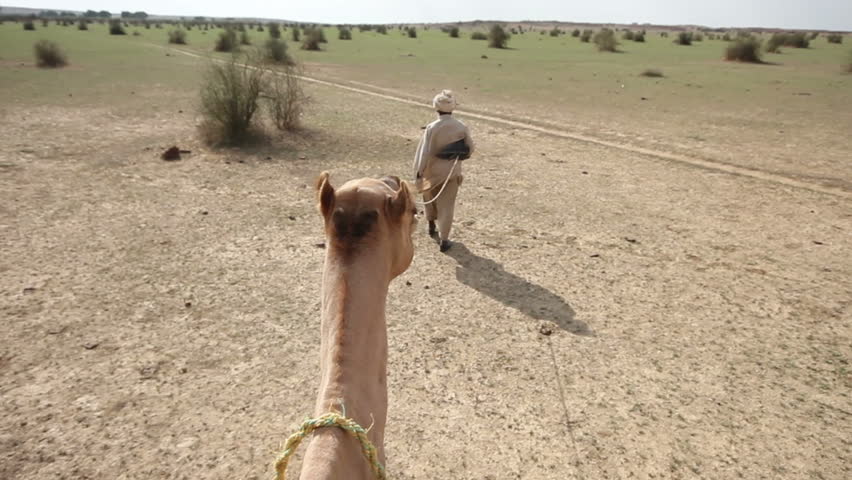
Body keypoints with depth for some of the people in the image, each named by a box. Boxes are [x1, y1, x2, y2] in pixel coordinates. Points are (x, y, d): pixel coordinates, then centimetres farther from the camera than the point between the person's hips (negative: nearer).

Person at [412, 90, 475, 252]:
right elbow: (470, 149, 3)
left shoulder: (432, 128, -15)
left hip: (433, 170, -1)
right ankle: (443, 239, 3)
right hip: (452, 171, 1)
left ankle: (432, 227, 41)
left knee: (430, 198, 25)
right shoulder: (462, 128, -7)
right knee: (447, 205, 6)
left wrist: (418, 172, -8)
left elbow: (424, 152, -15)